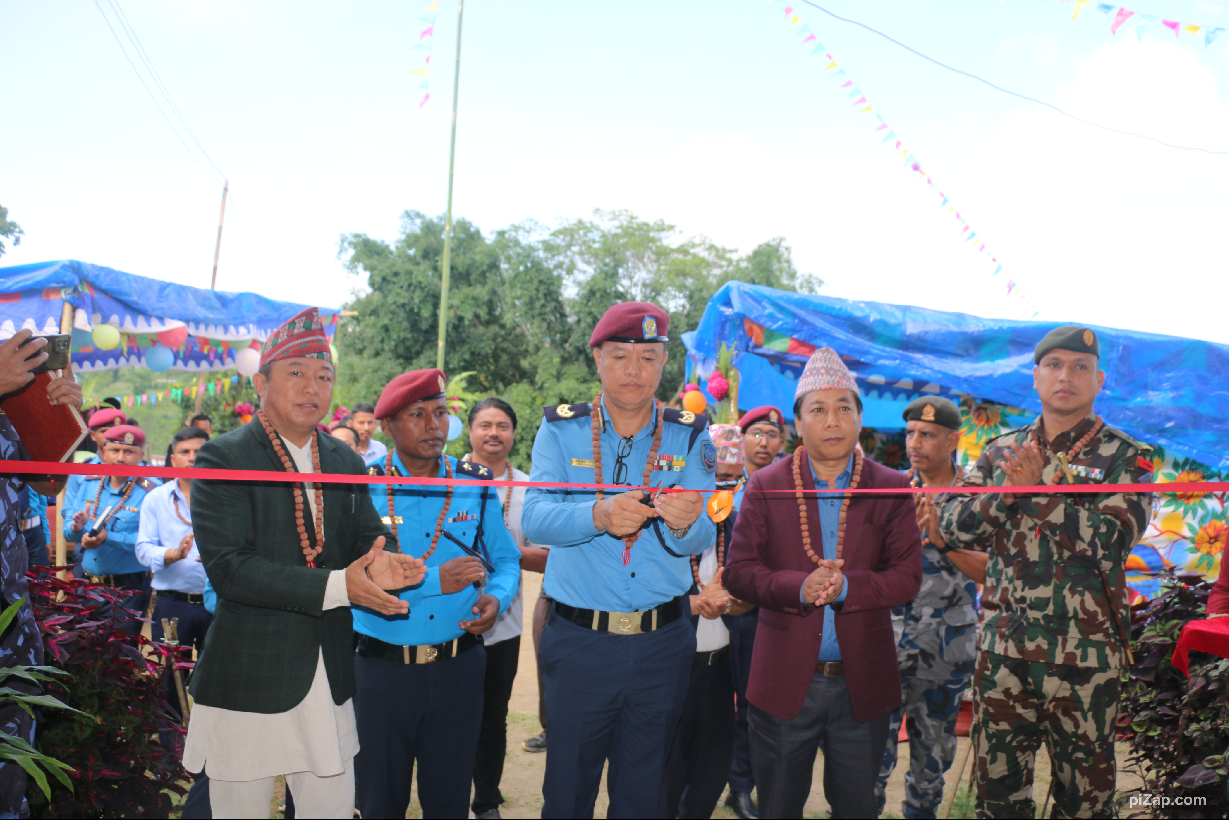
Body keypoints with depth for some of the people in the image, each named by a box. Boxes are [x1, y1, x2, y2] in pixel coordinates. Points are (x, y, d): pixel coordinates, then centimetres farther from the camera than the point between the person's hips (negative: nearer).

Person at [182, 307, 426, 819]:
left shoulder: (346, 462, 11)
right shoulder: (223, 460, -8)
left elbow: (371, 536, 7)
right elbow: (228, 566, -18)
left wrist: (382, 563, -19)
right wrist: (337, 585, -26)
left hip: (330, 678, 5)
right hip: (247, 678, -4)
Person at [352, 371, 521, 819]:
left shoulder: (477, 484, 1)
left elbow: (506, 559, 9)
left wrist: (496, 598, -11)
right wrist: (434, 580, -23)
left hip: (459, 667, 2)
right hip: (381, 669, -2)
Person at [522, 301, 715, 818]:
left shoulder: (689, 438, 3)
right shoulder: (561, 430, 1)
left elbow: (699, 540, -6)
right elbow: (534, 519, -13)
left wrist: (684, 523, -30)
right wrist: (597, 515, -33)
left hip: (663, 644, 1)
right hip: (578, 642, -1)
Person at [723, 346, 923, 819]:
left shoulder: (892, 489, 3)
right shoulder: (765, 487, 1)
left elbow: (907, 576, -4)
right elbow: (738, 573, -5)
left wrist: (846, 586, -21)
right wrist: (799, 587, -22)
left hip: (862, 685, 1)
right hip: (784, 683, 0)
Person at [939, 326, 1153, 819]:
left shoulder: (1125, 458, -1)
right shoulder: (1002, 451, 8)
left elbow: (1112, 541, -16)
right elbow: (953, 527, 0)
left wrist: (1039, 490, -20)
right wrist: (1008, 491, -14)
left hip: (1084, 654, -2)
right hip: (1003, 648, 2)